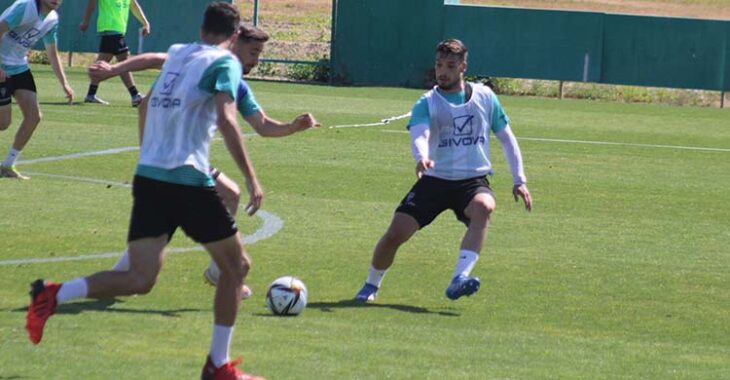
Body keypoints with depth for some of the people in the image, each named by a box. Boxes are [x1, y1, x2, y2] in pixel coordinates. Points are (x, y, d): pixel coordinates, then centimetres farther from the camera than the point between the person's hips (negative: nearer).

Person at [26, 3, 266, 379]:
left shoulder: (177, 54, 18)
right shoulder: (225, 63, -2)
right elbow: (226, 119, -17)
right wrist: (251, 178, -18)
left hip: (147, 177, 6)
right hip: (189, 180, -6)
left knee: (140, 280, 1)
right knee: (236, 265, 12)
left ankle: (53, 295, -19)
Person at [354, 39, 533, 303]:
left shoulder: (484, 97, 6)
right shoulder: (427, 103, 0)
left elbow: (507, 138, 15)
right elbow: (420, 134, -21)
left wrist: (519, 180, 9)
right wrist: (422, 158, -44)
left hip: (473, 180, 0)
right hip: (435, 180, 0)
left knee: (484, 207, -36)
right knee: (396, 233, -11)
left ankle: (459, 279, -44)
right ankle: (371, 285, 19)